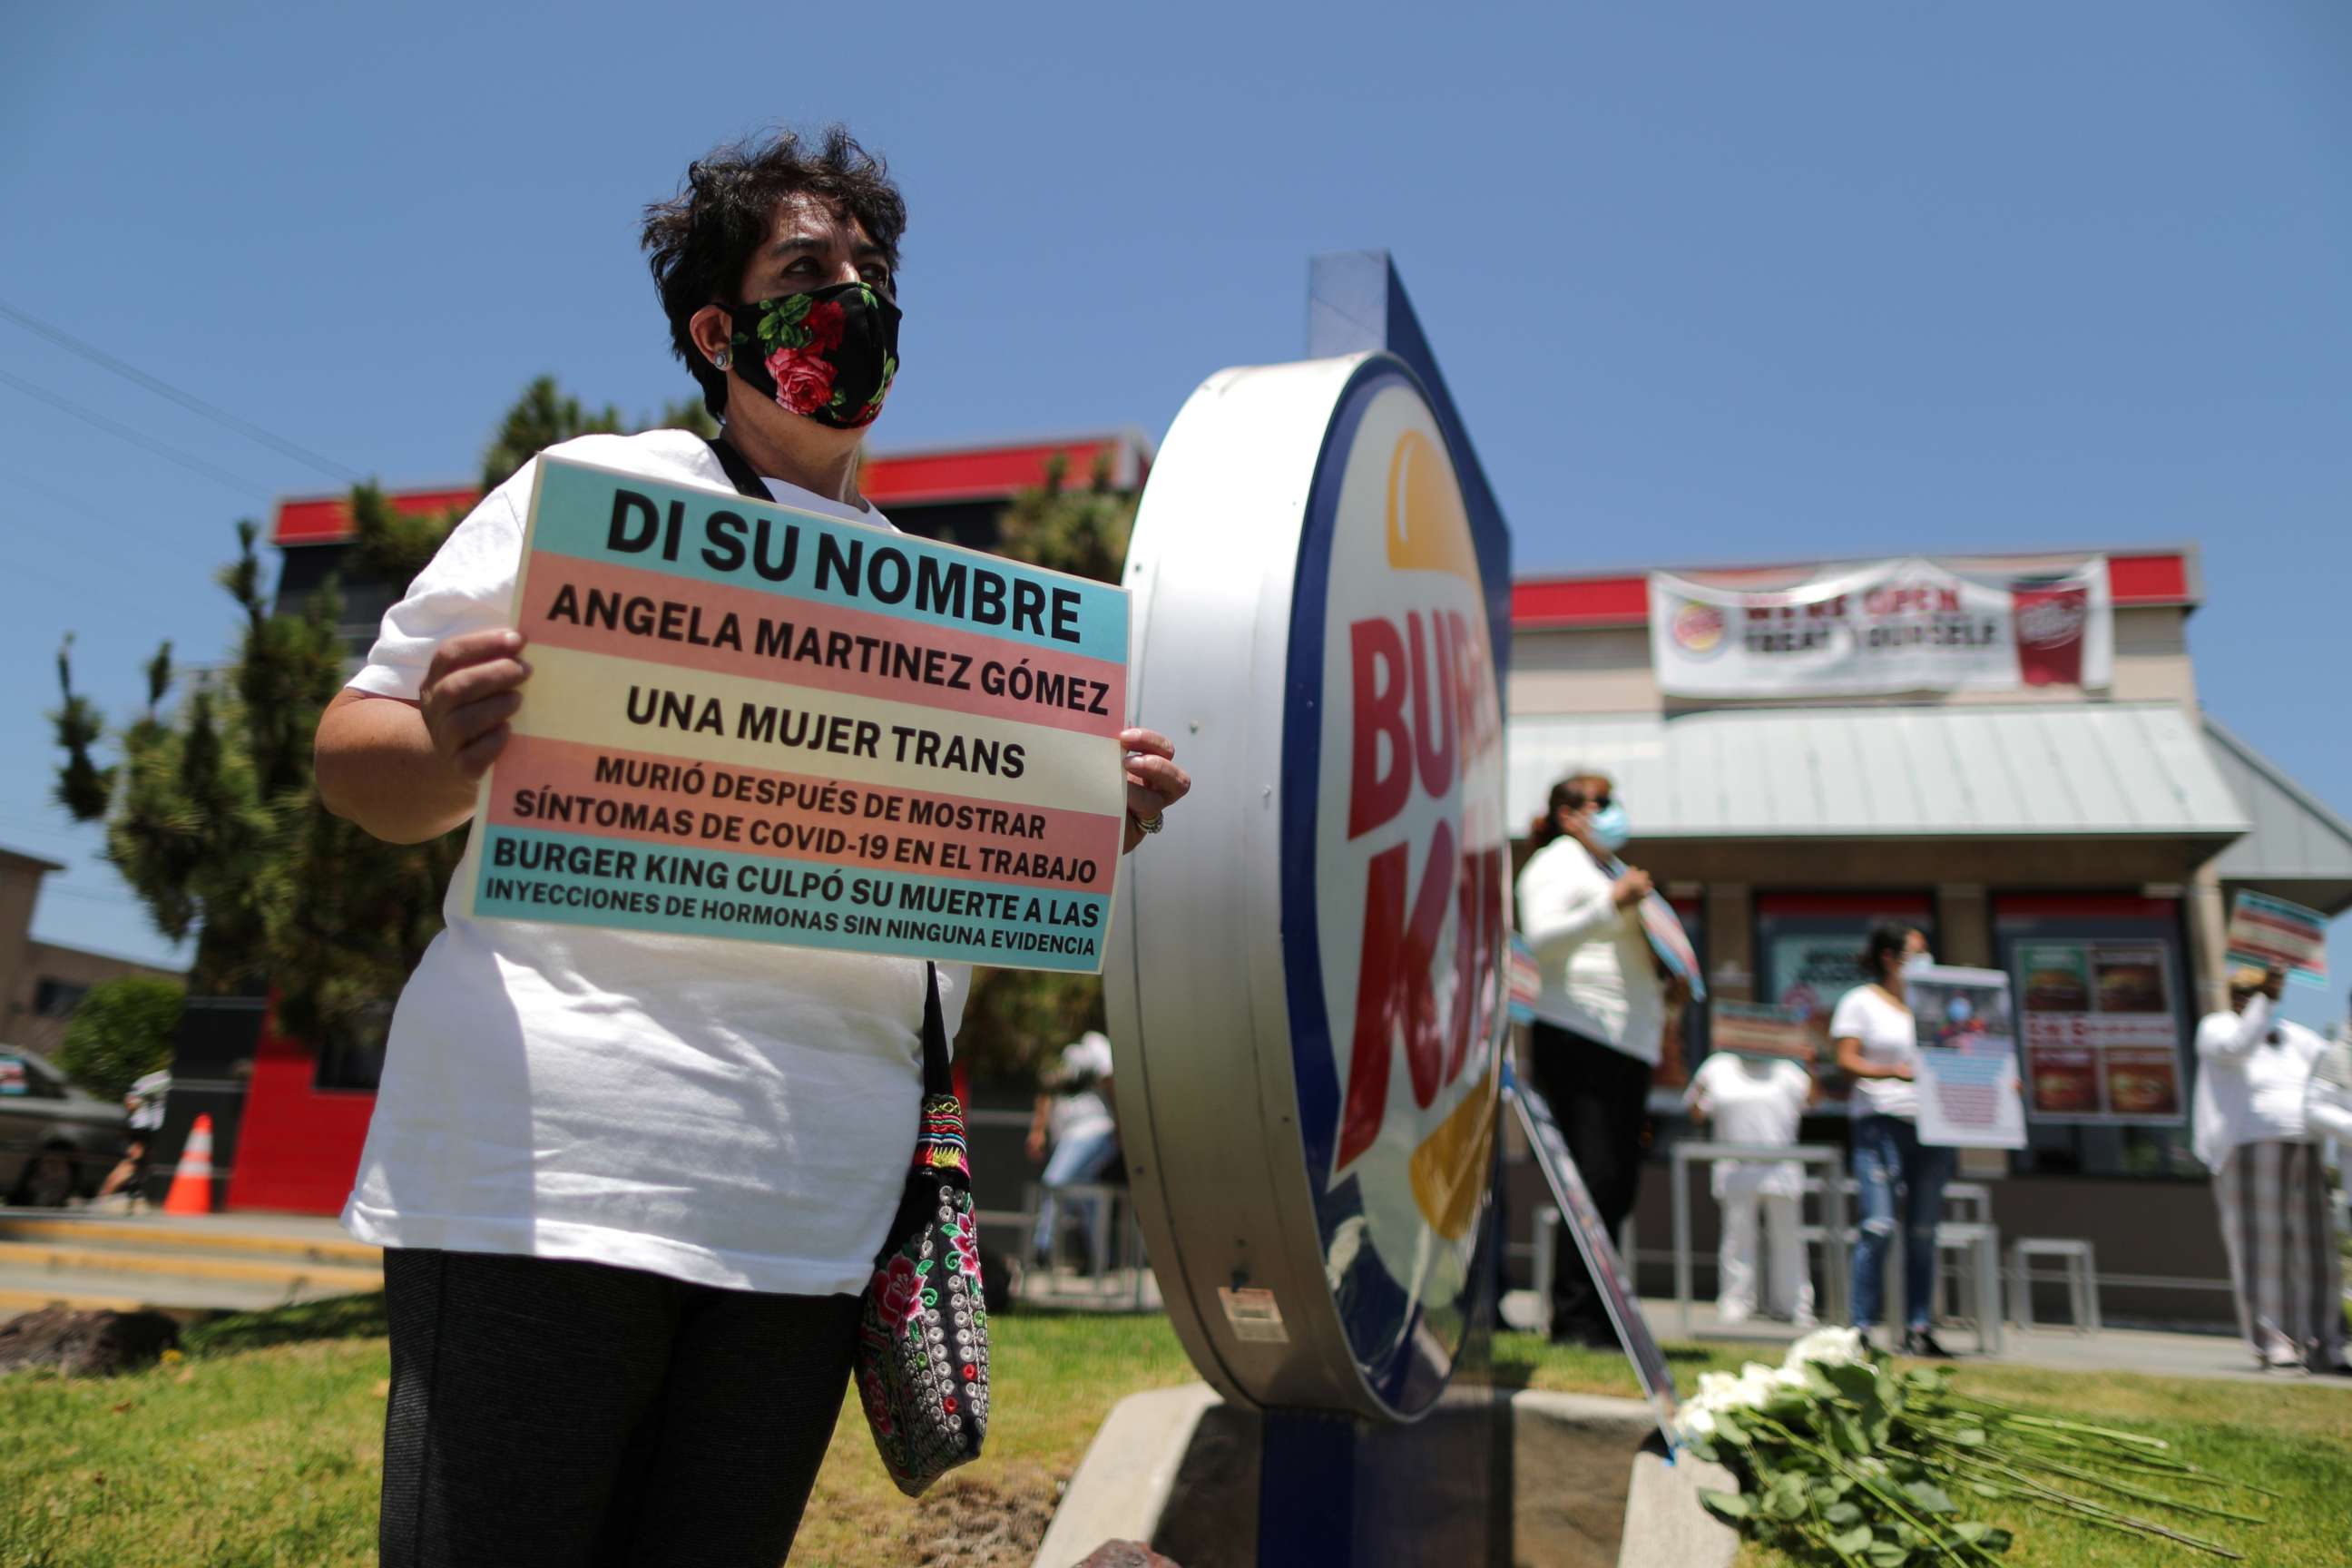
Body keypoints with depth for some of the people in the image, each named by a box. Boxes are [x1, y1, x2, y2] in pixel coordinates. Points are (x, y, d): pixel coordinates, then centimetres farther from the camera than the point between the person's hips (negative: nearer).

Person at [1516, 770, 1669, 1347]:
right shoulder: (1556, 862, 2)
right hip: (1577, 1040, -9)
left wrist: (1665, 979, 20)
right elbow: (1541, 938, -14)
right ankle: (1574, 1317, -9)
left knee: (1618, 1184, 6)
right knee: (1597, 1178, -14)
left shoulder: (1617, 870, 28)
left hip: (1629, 1043, 9)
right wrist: (1611, 905, -21)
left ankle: (1596, 1316, 12)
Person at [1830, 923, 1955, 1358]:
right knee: (1878, 1225, -13)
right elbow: (1847, 1060, -4)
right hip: (1881, 1121, -5)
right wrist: (1894, 1072, -20)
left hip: (1931, 1123, 5)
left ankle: (1918, 1329, 9)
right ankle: (1862, 1327, -8)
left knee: (1923, 1231, 4)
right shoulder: (1859, 1001, 4)